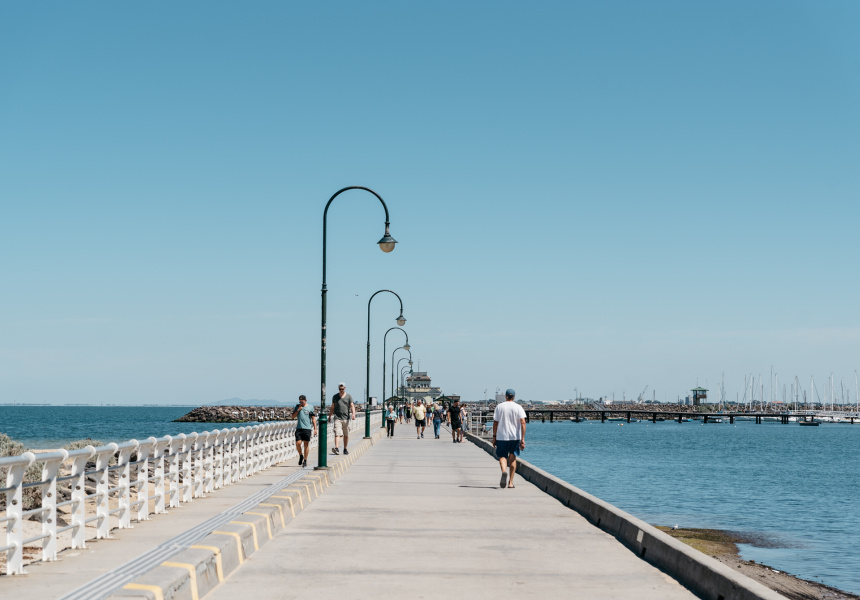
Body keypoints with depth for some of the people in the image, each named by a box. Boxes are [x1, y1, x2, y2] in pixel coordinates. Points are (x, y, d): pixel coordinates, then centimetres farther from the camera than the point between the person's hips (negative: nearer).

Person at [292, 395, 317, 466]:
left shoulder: (310, 407, 4)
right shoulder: (297, 406, 11)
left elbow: (313, 418, 5)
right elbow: (293, 416, 9)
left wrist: (315, 428, -1)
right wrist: (298, 410, -5)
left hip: (307, 428, -2)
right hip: (299, 428, 2)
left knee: (306, 444, 0)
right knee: (298, 443, -7)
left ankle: (305, 460, 9)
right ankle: (301, 456, 19)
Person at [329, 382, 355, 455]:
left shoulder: (349, 396, 6)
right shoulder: (335, 397, 11)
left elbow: (352, 406, -3)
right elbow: (332, 407, 18)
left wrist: (353, 413, -20)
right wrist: (329, 416, 18)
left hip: (346, 418, 0)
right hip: (337, 418, 0)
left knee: (346, 435, 7)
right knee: (337, 433, -16)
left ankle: (345, 449, 18)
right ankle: (336, 448, -28)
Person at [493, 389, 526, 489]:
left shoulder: (499, 406, 1)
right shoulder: (518, 407, 0)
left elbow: (495, 423, 0)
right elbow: (523, 422, -10)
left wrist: (494, 436, 8)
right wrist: (523, 439, -10)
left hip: (501, 436, -1)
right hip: (515, 437, 1)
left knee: (502, 456, 4)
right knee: (512, 458, 12)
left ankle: (504, 471, -28)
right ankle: (510, 482, 12)